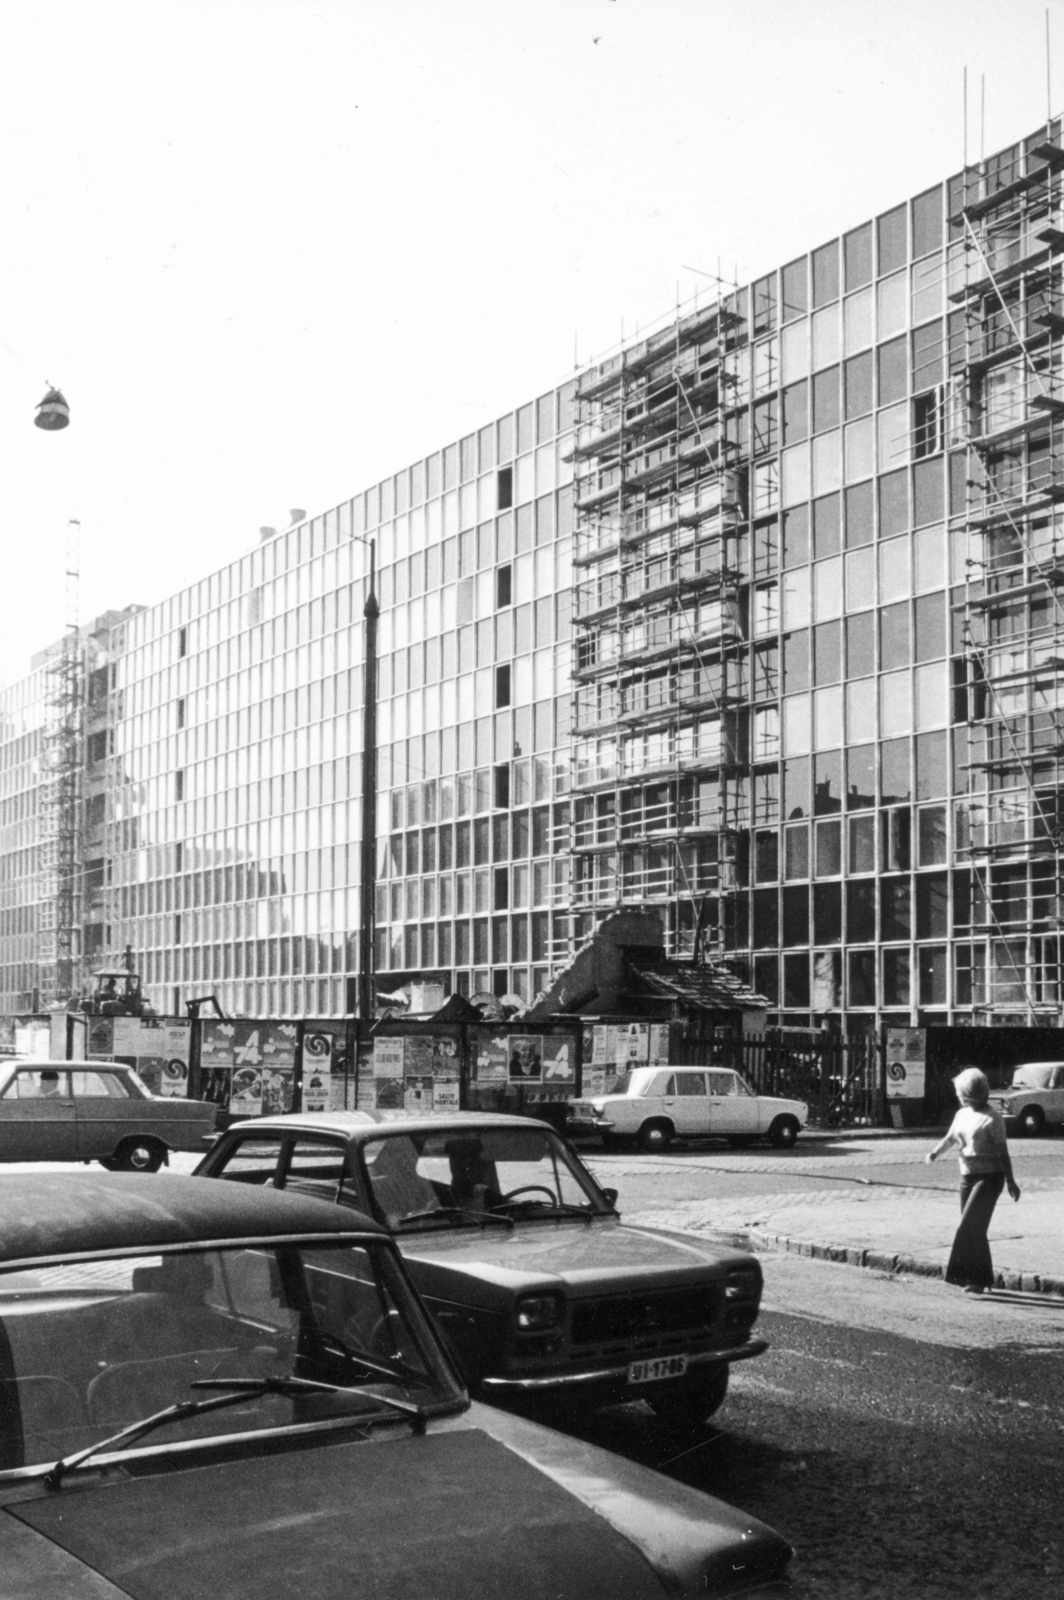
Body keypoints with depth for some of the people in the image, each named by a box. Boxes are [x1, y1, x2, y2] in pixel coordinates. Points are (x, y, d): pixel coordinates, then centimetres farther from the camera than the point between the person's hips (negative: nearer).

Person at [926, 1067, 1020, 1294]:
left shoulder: (992, 1118, -11)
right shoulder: (962, 1114, 10)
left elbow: (1002, 1150, -10)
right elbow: (949, 1138, 10)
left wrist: (1011, 1181, -11)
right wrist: (935, 1152, -10)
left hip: (989, 1177, -7)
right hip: (968, 1177, 7)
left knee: (970, 1227, -13)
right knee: (974, 1229, 10)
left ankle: (974, 1278, -9)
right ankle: (983, 1279, 21)